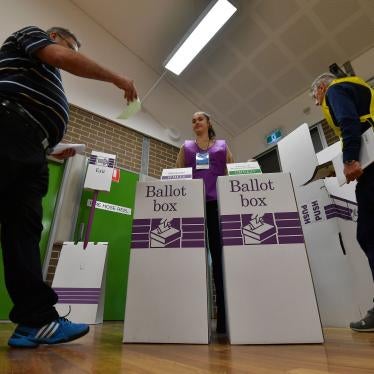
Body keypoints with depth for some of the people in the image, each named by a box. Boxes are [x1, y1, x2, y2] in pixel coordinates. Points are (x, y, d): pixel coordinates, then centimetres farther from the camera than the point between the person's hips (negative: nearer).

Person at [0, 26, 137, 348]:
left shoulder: (46, 80, 39)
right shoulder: (31, 34, 21)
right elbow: (63, 58, -2)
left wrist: (54, 150, 21)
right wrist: (116, 78, 3)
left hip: (29, 153, 9)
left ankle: (36, 320, -8)